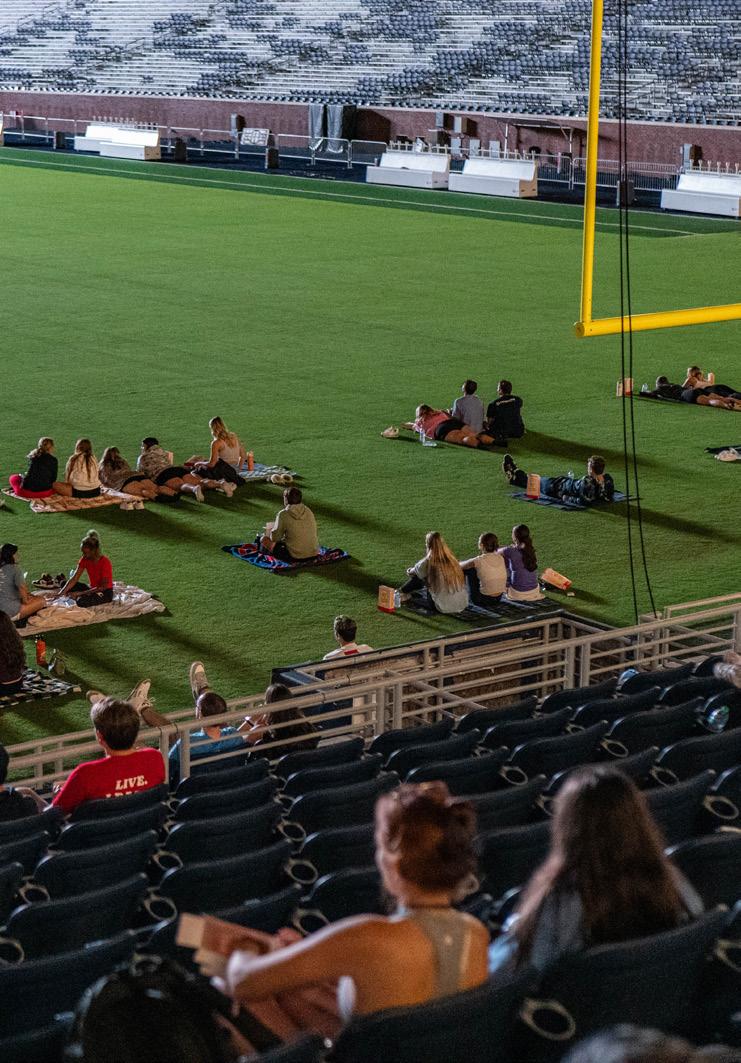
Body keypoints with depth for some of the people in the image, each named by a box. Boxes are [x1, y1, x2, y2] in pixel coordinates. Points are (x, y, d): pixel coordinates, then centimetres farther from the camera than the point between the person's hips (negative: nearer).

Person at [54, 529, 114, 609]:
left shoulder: (105, 562, -23)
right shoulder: (85, 559, -4)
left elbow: (103, 587, -25)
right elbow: (74, 579, -8)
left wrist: (81, 593, -28)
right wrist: (61, 593, -23)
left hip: (105, 593, -7)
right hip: (93, 590, 7)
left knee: (81, 601, -34)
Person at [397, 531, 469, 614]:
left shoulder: (429, 562, -14)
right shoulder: (452, 559, 1)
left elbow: (414, 572, 8)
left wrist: (410, 571, 36)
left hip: (444, 608, -5)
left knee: (421, 576, 12)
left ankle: (402, 592, 34)